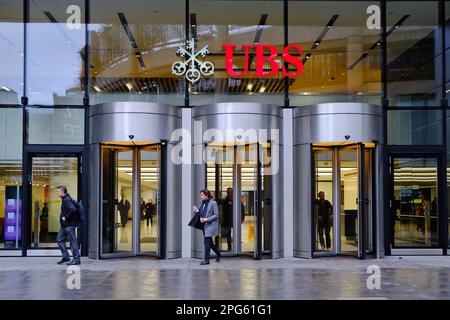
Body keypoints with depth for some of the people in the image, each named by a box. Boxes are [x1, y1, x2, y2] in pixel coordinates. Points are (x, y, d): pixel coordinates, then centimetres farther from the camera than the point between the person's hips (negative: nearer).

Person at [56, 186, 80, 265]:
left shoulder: (67, 200, -18)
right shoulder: (64, 199, 14)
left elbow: (73, 210, -33)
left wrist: (66, 217, -22)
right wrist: (64, 217, 14)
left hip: (69, 224, -11)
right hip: (65, 225, 11)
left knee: (73, 241, -4)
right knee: (59, 239, 14)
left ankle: (76, 259, 2)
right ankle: (66, 257, 19)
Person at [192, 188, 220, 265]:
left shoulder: (213, 203, -11)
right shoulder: (203, 203, 11)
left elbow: (216, 215, -12)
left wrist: (207, 219, -20)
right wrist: (197, 211, -3)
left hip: (210, 225, -8)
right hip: (204, 225, 8)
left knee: (207, 242, -8)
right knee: (210, 242, 14)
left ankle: (207, 260, -3)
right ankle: (218, 254, 32)